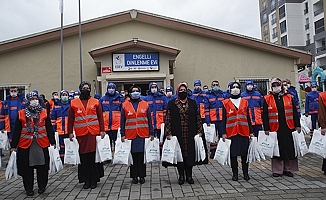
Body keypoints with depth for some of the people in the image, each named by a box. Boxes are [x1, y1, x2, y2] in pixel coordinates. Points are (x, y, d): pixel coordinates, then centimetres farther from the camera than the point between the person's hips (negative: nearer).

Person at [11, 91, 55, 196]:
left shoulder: (44, 112, 4)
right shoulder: (21, 114, 3)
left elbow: (49, 128, 4)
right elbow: (17, 131, 4)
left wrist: (52, 142, 1)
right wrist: (14, 145, 0)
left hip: (42, 144, 0)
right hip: (25, 144, 0)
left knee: (42, 166, 6)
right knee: (27, 168, 7)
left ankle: (42, 186, 22)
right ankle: (28, 188, 21)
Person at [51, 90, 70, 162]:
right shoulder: (56, 105, 8)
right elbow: (53, 118, 7)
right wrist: (53, 130, 1)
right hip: (61, 130, 1)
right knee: (62, 146, 8)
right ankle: (62, 162, 19)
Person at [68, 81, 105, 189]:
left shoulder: (95, 102, 7)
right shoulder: (73, 103, 8)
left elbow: (100, 117, 6)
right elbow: (70, 119, 9)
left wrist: (102, 130, 0)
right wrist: (70, 132, 3)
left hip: (94, 133, 0)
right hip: (81, 134, 1)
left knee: (94, 156, 2)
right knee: (83, 158, 4)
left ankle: (94, 180, 14)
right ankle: (86, 180, 16)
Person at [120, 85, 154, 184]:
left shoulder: (145, 104, 7)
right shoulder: (125, 105, 5)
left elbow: (149, 120, 7)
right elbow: (122, 121, 5)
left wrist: (151, 133, 4)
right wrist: (122, 134, 0)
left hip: (143, 135, 0)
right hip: (130, 134, 0)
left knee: (142, 155, 5)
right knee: (133, 156, 5)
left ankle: (142, 176, 17)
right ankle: (134, 176, 17)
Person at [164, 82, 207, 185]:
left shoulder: (192, 103, 7)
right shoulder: (172, 104, 2)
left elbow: (198, 118, 8)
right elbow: (168, 119, 0)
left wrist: (199, 131, 2)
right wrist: (168, 133, -7)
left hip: (190, 134, 2)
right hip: (177, 134, -1)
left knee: (190, 153, 6)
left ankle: (189, 175, 20)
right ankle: (181, 175, 18)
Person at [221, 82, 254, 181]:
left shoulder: (245, 102, 10)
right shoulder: (226, 103, 3)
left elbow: (248, 118, 11)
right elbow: (224, 119, 1)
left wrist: (251, 132, 7)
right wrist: (223, 133, -5)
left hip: (244, 132, 2)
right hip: (231, 132, -2)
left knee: (245, 153, 6)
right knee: (233, 154, 3)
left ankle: (245, 173, 20)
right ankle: (235, 174, 15)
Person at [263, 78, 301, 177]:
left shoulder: (289, 97, 9)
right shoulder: (267, 99, 0)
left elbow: (294, 112, 10)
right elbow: (265, 115, -2)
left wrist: (297, 125, 5)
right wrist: (266, 128, -7)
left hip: (288, 128, 3)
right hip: (275, 129, -2)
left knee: (289, 148, 8)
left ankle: (288, 169, 23)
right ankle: (277, 170, 16)